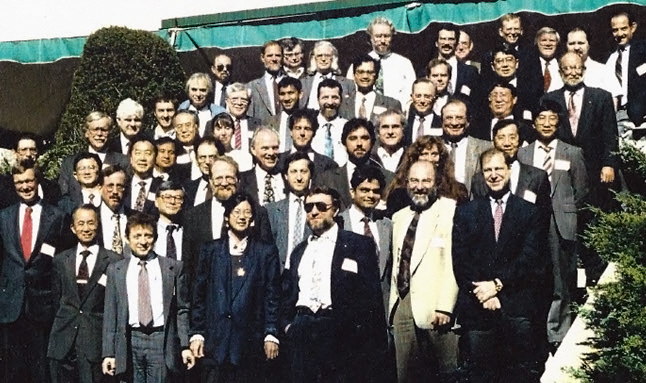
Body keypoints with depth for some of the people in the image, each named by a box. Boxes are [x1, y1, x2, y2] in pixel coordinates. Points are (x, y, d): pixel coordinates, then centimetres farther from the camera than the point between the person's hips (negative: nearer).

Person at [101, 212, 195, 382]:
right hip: (130, 342, 1)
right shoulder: (115, 270, 9)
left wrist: (185, 346, -1)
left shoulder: (173, 268, 5)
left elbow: (182, 309, 6)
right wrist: (108, 353, 3)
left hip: (162, 340, -1)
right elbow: (110, 313, 8)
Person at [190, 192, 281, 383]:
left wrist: (271, 335, -3)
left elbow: (272, 296, 4)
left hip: (251, 341, -1)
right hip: (216, 339, 1)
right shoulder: (211, 250, 11)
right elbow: (199, 295, 9)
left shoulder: (267, 251, 7)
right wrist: (196, 333, 3)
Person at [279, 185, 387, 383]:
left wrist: (374, 343, -9)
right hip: (302, 333, 5)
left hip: (341, 334, -4)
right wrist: (287, 324, 8)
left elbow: (371, 294, -4)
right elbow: (288, 293, 23)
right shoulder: (299, 251, 20)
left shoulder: (358, 245, 2)